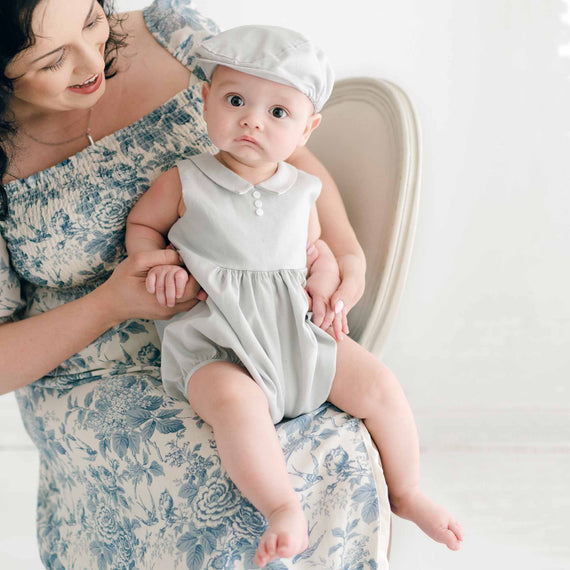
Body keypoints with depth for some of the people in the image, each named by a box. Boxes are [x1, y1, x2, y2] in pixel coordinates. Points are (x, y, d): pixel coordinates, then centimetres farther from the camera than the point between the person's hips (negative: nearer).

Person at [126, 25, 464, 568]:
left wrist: (325, 269, 4)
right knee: (236, 402, -37)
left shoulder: (299, 192, 8)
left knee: (378, 384, -5)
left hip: (295, 334, 5)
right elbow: (140, 224, 10)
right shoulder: (184, 183, -4)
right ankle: (284, 509, -22)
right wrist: (159, 264, -9)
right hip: (216, 350, -4)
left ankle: (407, 492, 16)